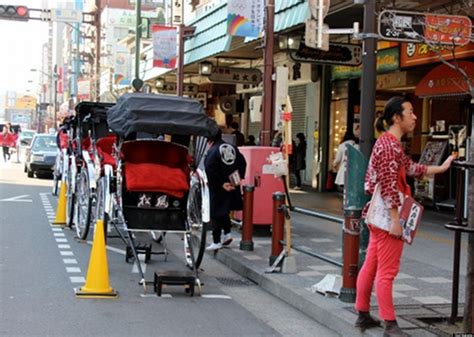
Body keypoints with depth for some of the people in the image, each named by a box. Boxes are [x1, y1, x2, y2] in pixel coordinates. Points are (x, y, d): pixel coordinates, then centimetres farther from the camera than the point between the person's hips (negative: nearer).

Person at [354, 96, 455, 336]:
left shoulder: (388, 143, 16)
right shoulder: (390, 144, -17)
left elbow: (411, 168, 23)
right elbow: (388, 186, -22)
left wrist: (441, 168, 27)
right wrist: (395, 220, -22)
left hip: (380, 217, 10)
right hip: (387, 216, -10)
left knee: (370, 267, 14)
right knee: (387, 271, -5)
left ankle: (363, 315, 23)